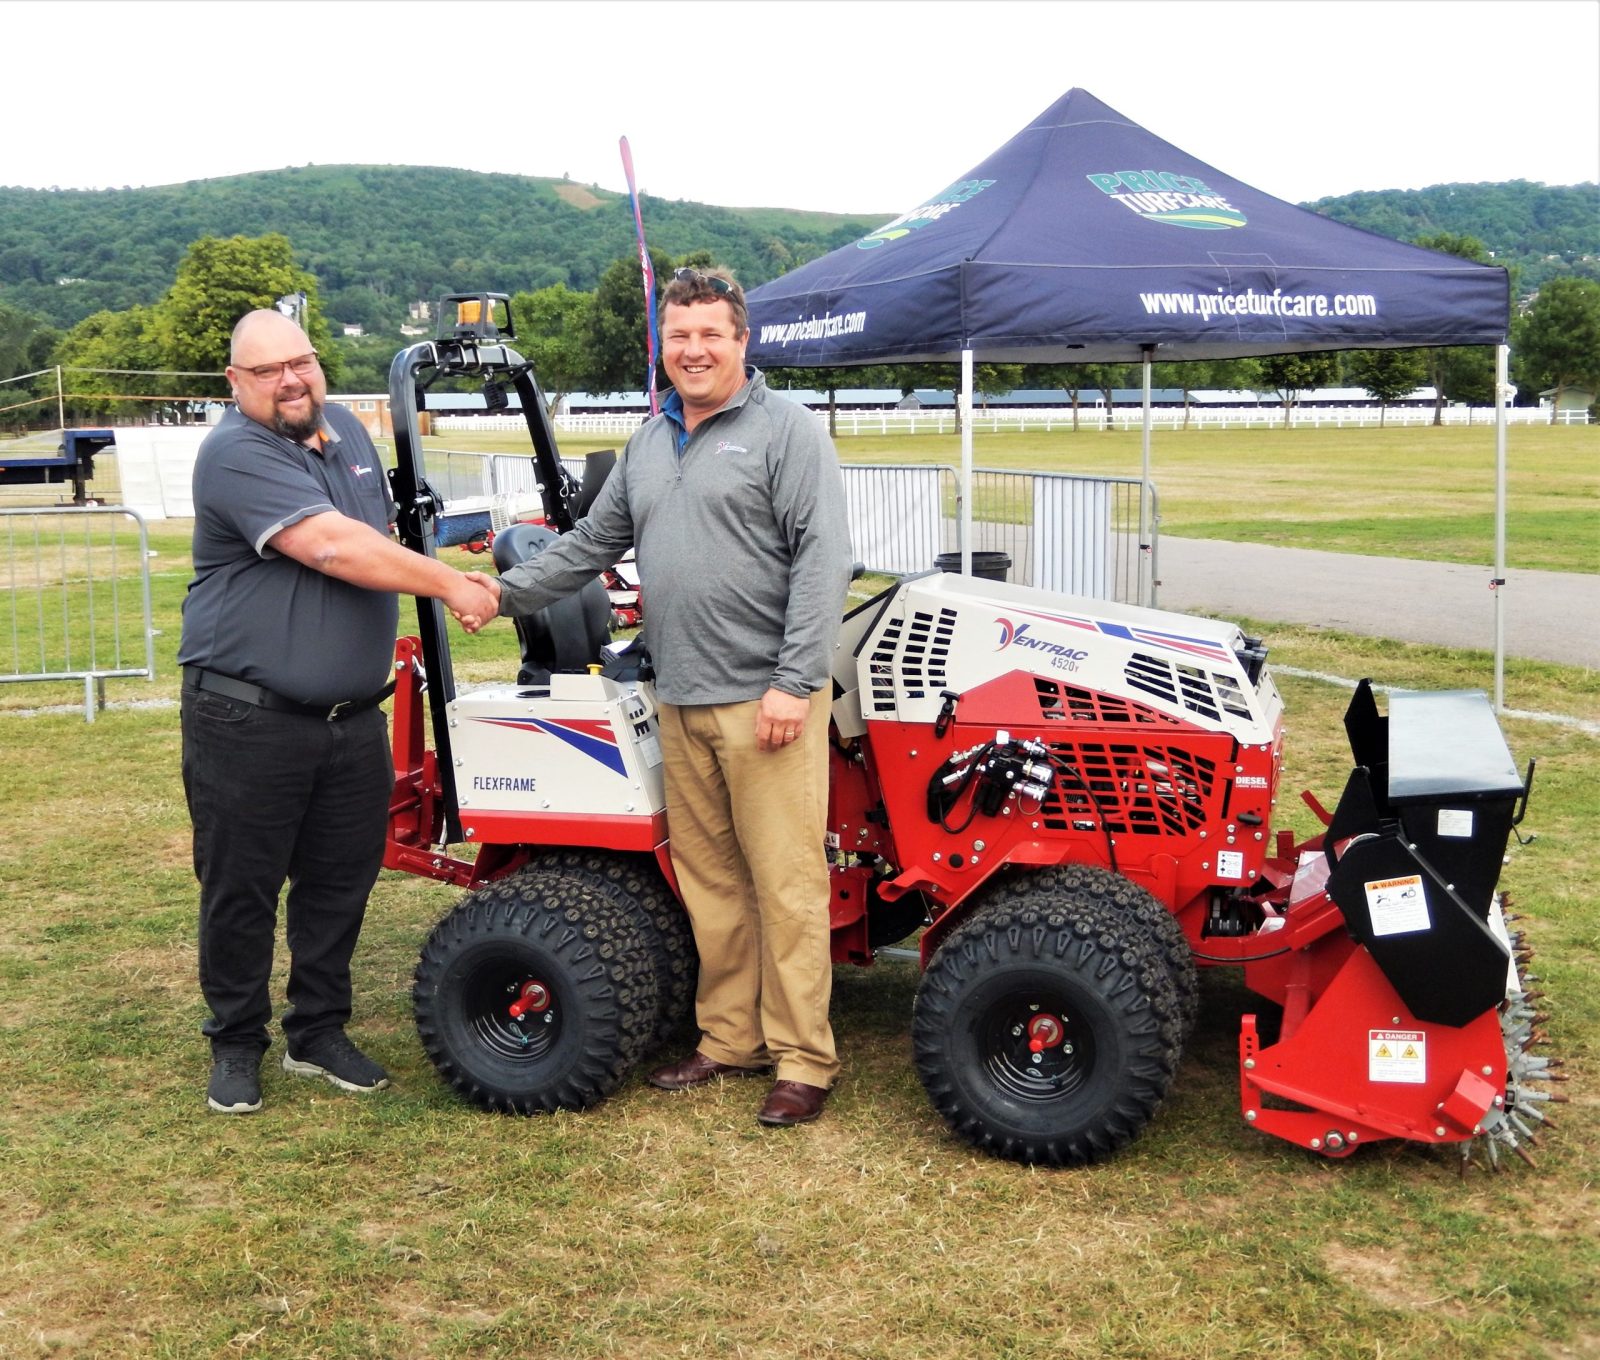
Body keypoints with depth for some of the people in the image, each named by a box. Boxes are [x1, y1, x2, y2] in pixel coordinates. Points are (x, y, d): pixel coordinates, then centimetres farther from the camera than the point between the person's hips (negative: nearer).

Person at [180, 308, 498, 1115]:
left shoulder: (348, 432, 11)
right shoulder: (236, 456, -15)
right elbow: (335, 548, -25)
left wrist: (380, 649, 15)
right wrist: (450, 585, -18)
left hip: (353, 716, 7)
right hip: (248, 722, -7)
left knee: (341, 883, 12)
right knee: (240, 890, 5)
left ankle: (319, 1033, 27)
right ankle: (236, 1045, 21)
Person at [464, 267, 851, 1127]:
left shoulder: (785, 431, -5)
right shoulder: (651, 443, 18)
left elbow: (823, 562, -12)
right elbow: (594, 542, 24)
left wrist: (794, 682, -18)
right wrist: (509, 592, 13)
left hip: (766, 699, -7)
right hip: (682, 701, 7)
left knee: (785, 882, -3)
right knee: (708, 877, 12)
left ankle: (802, 1060, 5)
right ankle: (730, 1038, 23)